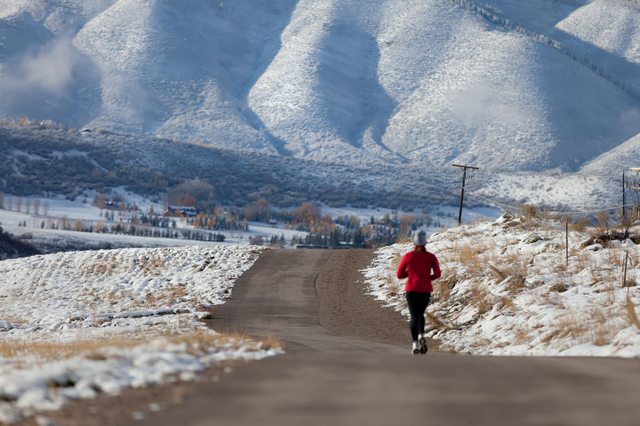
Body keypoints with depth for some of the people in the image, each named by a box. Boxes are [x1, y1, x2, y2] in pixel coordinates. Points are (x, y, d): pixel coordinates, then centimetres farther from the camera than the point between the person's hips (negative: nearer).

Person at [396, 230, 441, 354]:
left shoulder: (408, 256, 0)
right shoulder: (431, 257, -1)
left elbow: (399, 275, 4)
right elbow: (437, 274, -9)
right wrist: (428, 277, 10)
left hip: (412, 289, -1)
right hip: (425, 290, 1)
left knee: (414, 316, 2)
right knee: (420, 314, 21)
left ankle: (415, 344, -15)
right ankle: (421, 335, -5)